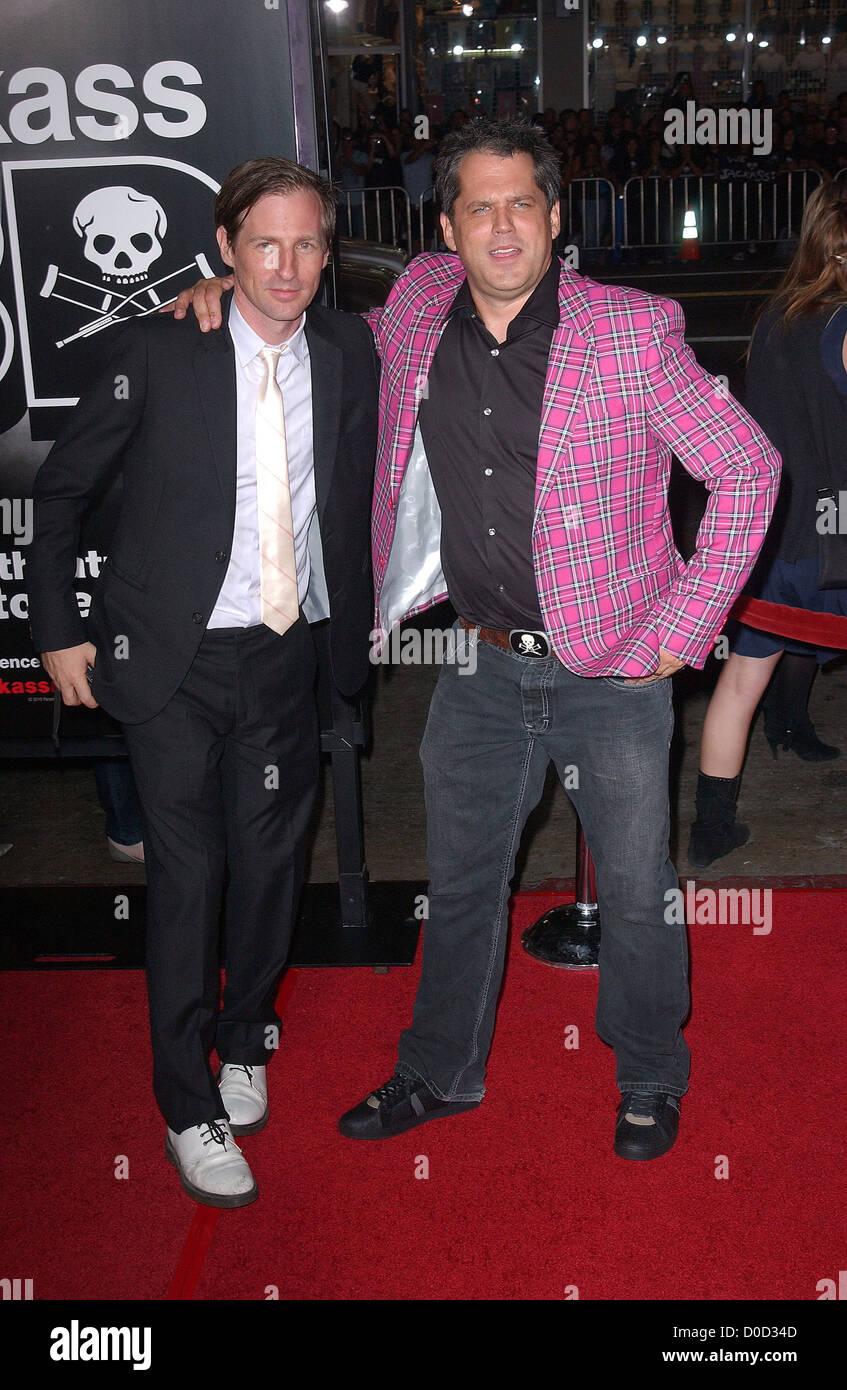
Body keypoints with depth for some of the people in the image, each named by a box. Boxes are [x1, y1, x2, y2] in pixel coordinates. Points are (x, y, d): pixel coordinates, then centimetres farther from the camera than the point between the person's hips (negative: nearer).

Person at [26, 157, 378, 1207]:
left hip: (287, 657, 3)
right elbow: (62, 488, 0)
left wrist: (358, 618, 12)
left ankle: (244, 1042, 40)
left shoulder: (348, 351, 2)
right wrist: (58, 628, -1)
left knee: (271, 865, 14)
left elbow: (359, 493, 16)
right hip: (174, 662, -3)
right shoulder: (159, 352, -9)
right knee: (187, 879, 2)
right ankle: (189, 1110, 19)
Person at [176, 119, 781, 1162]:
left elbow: (747, 467, -7)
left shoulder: (634, 332, -13)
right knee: (460, 881, 17)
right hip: (482, 669, 4)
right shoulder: (418, 313, -1)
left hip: (613, 672, -3)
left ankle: (649, 1083, 37)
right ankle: (441, 1074, 40)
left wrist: (681, 631, -10)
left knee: (636, 894, 11)